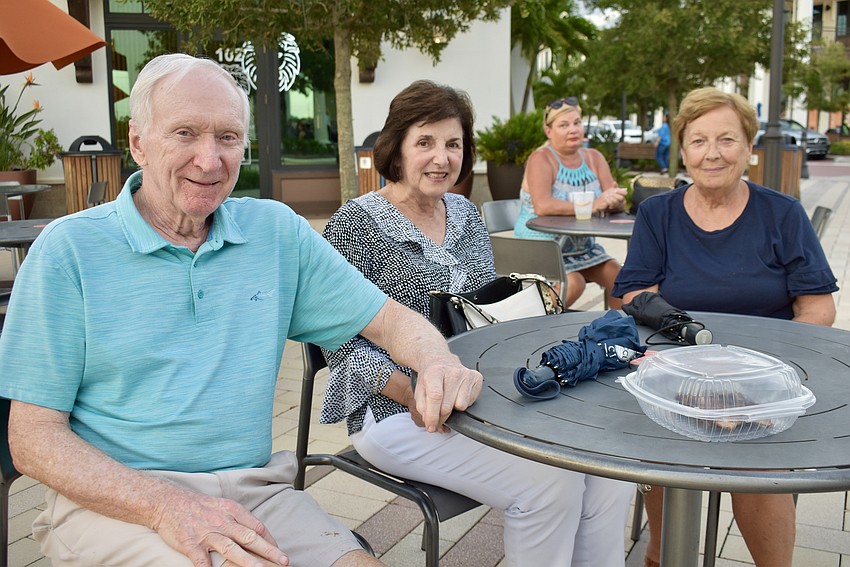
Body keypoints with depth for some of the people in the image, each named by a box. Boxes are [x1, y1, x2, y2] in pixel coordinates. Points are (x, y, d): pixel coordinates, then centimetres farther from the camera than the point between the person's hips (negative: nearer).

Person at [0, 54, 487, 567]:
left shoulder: (277, 231, 7)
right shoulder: (69, 250, -3)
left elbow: (387, 318, 8)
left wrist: (437, 360, -16)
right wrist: (164, 505, -21)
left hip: (254, 490, 4)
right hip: (114, 500, -4)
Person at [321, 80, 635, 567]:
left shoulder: (466, 214, 12)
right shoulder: (355, 223, -7)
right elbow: (342, 342, -10)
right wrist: (407, 389, -24)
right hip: (400, 413, -6)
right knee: (548, 481, -23)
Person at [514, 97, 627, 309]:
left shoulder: (593, 158, 6)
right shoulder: (541, 159, -12)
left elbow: (618, 202, 2)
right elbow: (542, 206, -28)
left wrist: (614, 200, -23)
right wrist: (591, 205, -32)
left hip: (582, 247, 6)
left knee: (618, 276, -11)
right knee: (573, 282, -27)